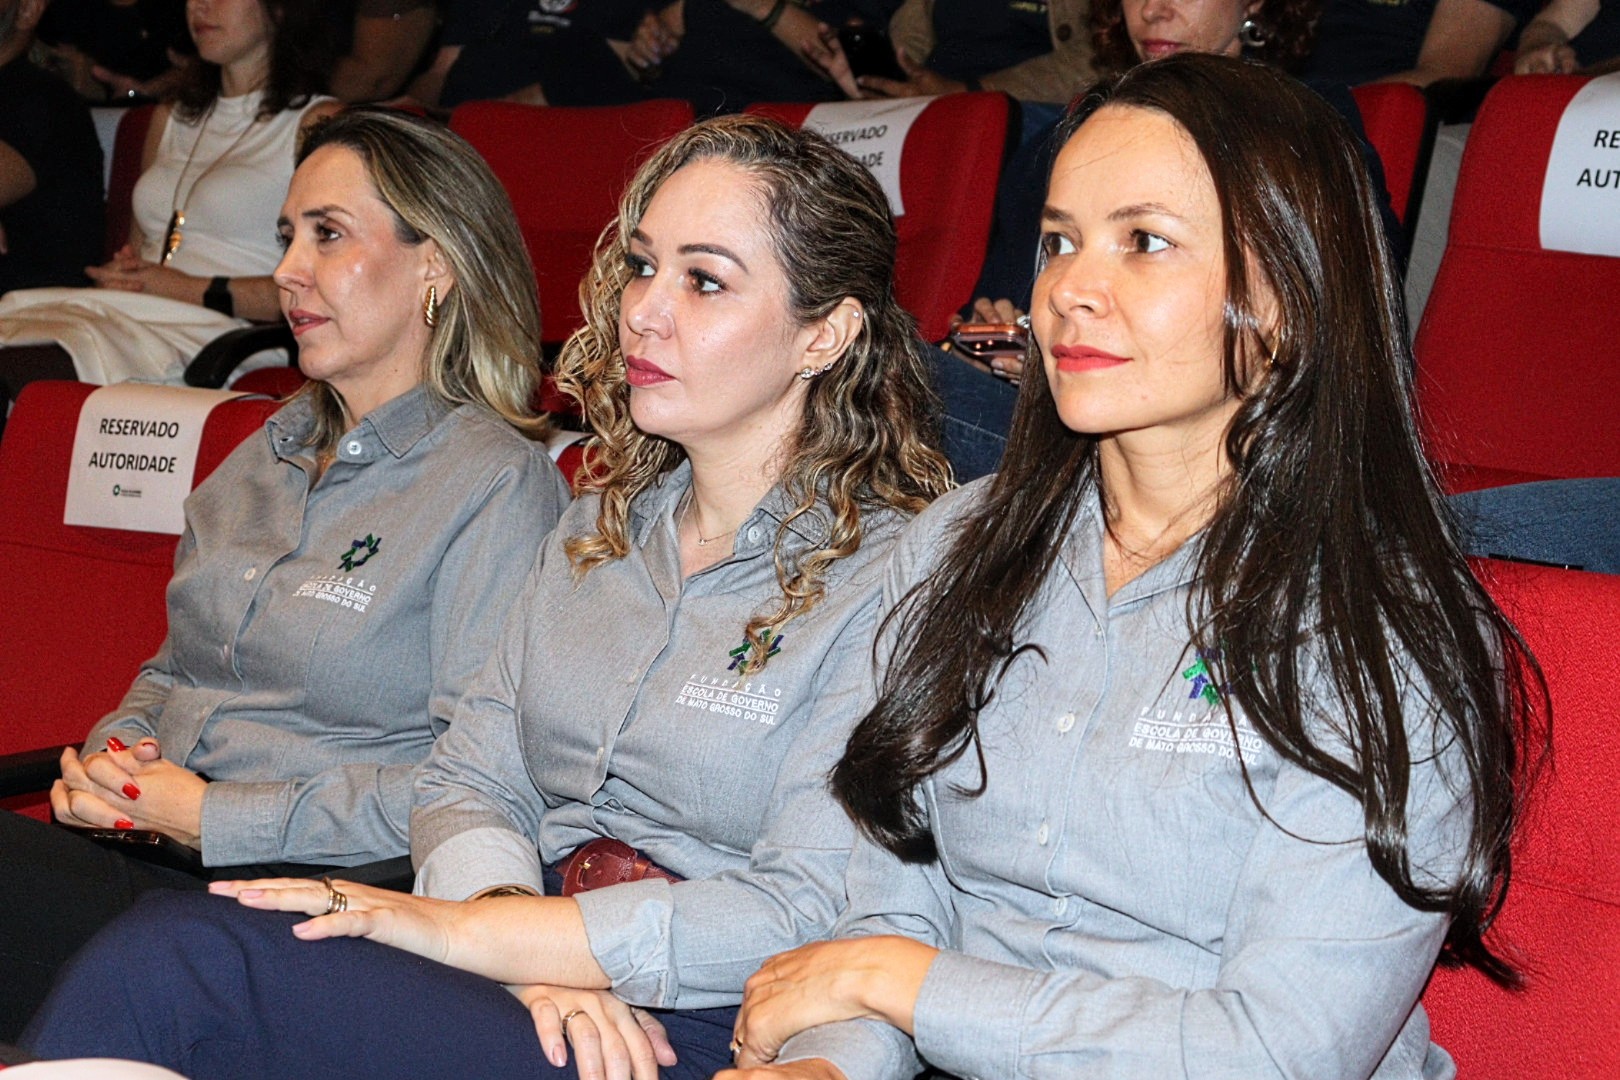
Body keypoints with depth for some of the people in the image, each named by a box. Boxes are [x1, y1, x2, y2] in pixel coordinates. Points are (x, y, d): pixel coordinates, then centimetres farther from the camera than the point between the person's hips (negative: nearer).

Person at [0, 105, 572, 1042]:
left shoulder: (500, 486, -6)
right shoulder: (266, 457, 20)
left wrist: (211, 814, -14)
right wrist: (114, 753, 4)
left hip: (301, 889, -7)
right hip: (143, 845, 7)